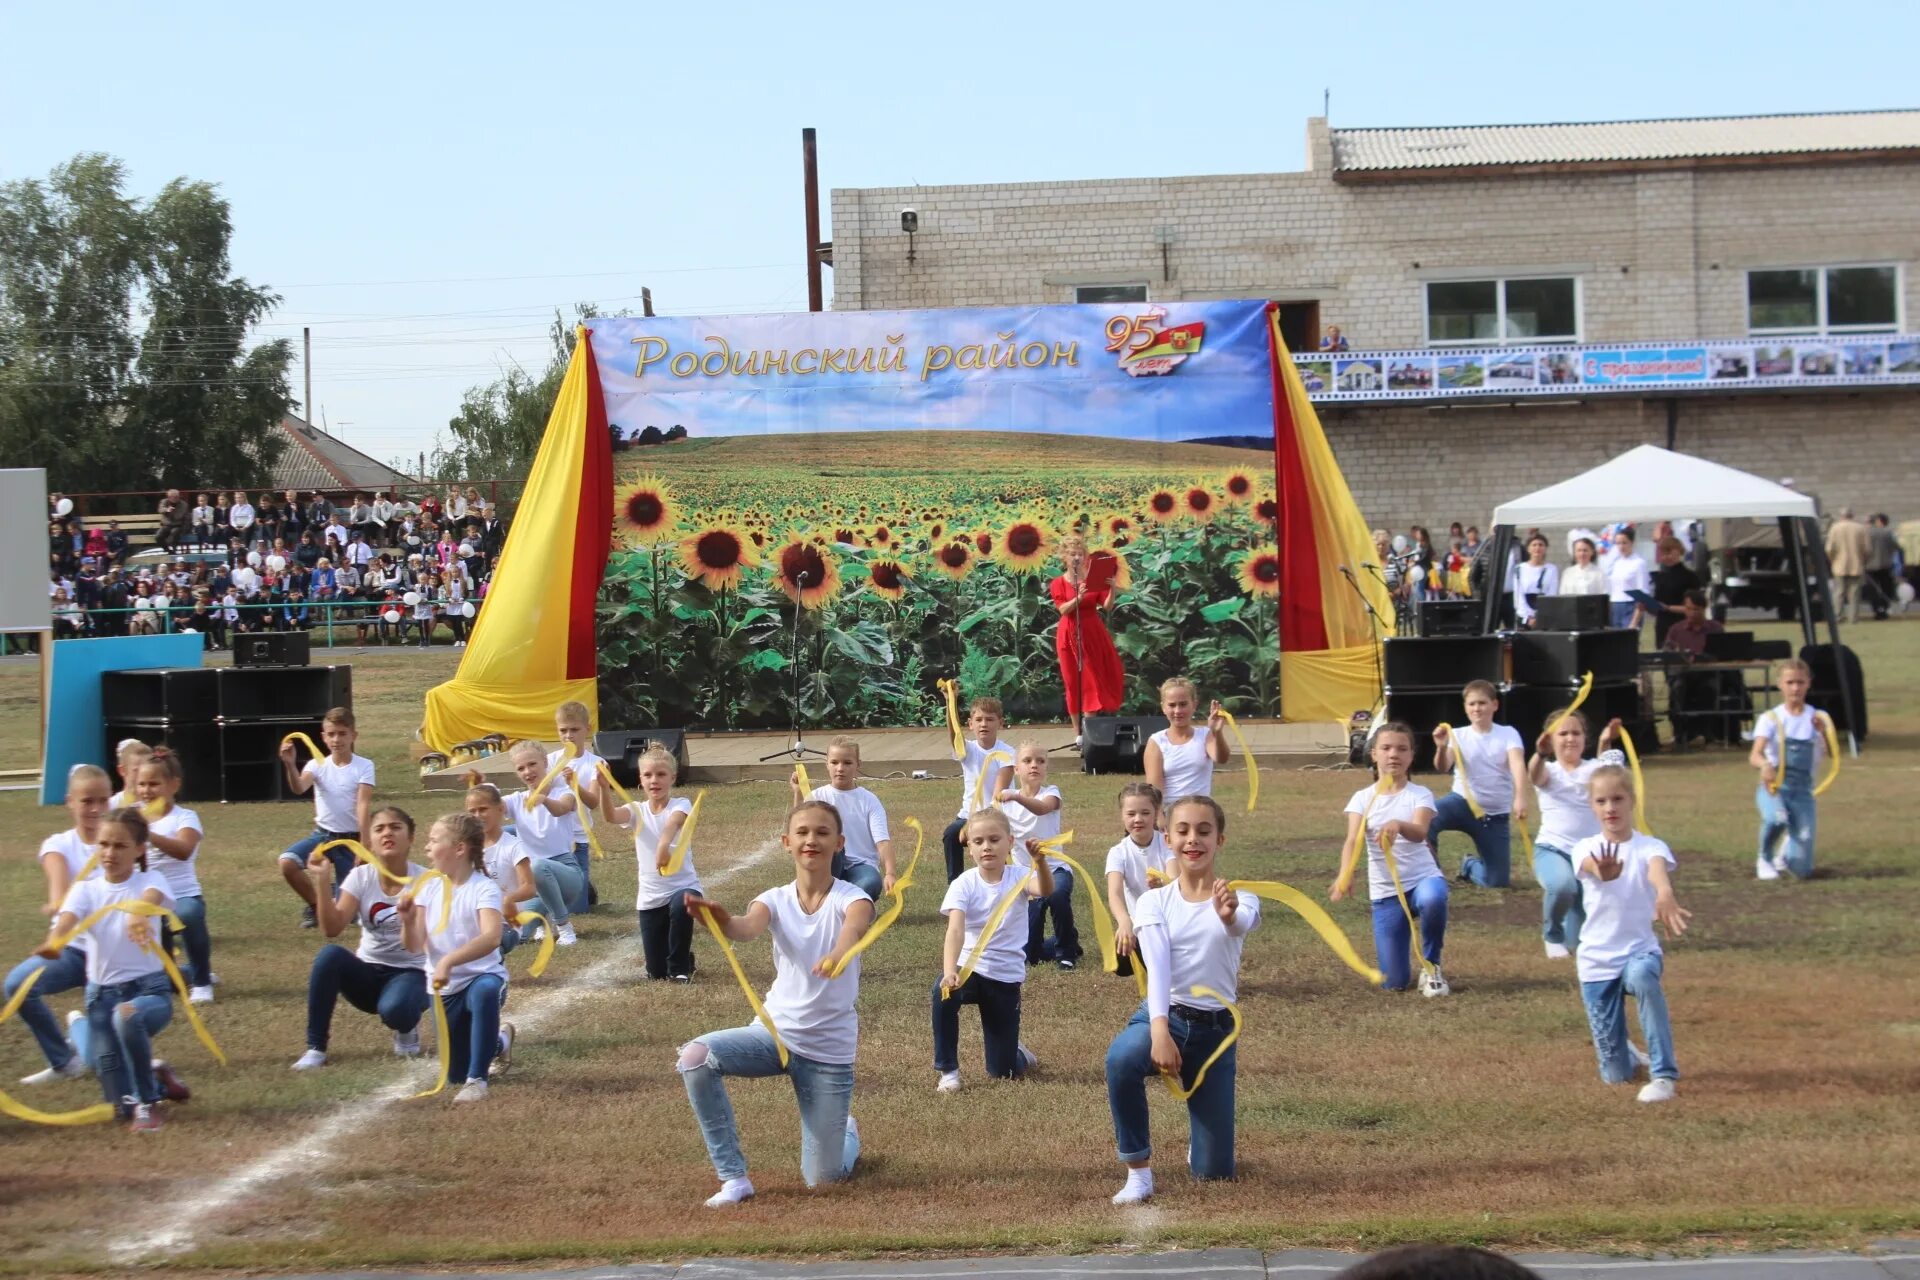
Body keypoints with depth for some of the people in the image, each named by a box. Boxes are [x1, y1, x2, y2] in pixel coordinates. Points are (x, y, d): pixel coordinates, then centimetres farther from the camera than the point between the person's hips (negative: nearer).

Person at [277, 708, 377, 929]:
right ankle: (314, 906, 1)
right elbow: (299, 788, -21)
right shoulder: (318, 765, -1)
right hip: (322, 834, 2)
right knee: (287, 862, -26)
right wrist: (289, 765, -41)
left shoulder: (364, 766, -6)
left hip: (351, 838, -2)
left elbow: (363, 804, -16)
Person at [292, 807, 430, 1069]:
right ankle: (315, 1049, -19)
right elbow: (332, 928, -17)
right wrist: (323, 880, -25)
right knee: (330, 954, -30)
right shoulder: (361, 876, -4)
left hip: (410, 973, -3)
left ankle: (406, 1029, 3)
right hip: (368, 972, 3)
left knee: (394, 1009, -38)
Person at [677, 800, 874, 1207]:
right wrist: (722, 920, -54)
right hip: (775, 1030, 3)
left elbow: (857, 924, -39)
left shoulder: (849, 898, -13)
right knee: (695, 1057, -28)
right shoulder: (776, 900, -4)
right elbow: (747, 927, -28)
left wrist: (838, 954, -64)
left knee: (823, 1179, 2)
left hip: (829, 1050, -2)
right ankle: (734, 1178, -15)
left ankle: (848, 1134, 42)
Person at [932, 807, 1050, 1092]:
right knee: (943, 991, -38)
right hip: (969, 967, 0)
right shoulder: (964, 884, -12)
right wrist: (949, 971, -43)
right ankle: (948, 1071, -19)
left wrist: (1040, 862, -54)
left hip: (1006, 976, 0)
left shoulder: (1017, 878, -9)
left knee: (1002, 1072, 1)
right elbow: (955, 930, -26)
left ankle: (1019, 1054, 41)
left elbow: (1046, 890, -32)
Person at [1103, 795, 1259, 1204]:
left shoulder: (1240, 897, -2)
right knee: (1122, 1058, -39)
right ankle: (1138, 1171, -20)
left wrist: (1230, 916, -55)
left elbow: (1244, 924, -29)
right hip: (1163, 1016, 0)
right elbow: (1157, 967, -15)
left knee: (1213, 1171, -2)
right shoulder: (1154, 902, 0)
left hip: (1216, 1030, 0)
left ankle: (1202, 1137, 37)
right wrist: (1160, 1031, -32)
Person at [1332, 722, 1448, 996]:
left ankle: (1431, 966, -12)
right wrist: (1345, 874, -37)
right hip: (1385, 892, 2)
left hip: (1422, 878, -1)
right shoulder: (1363, 798, 0)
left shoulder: (1420, 795, -4)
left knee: (1432, 897, -42)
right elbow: (1353, 841, -16)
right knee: (1393, 983, -6)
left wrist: (1397, 825, -49)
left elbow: (1420, 832, -25)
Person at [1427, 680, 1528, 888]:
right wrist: (1441, 748, -43)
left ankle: (1470, 866, 36)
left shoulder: (1508, 734, -5)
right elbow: (1443, 767, -19)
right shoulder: (1458, 735, -3)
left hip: (1495, 815, 1)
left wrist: (1520, 798, -41)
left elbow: (1517, 764, -22)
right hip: (1463, 802, -1)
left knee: (1498, 882, -1)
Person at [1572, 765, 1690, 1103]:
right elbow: (1593, 867, -28)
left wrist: (1664, 893, -56)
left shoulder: (1650, 847, -5)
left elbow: (1656, 869, -31)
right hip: (1596, 960, 1)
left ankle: (1664, 1075, -31)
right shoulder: (1586, 849, -2)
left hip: (1639, 951, -1)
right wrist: (1605, 871, -55)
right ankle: (1623, 1055, 40)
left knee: (1643, 977, -41)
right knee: (1616, 1075, 1)